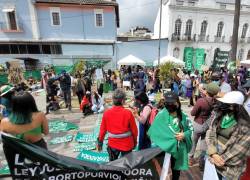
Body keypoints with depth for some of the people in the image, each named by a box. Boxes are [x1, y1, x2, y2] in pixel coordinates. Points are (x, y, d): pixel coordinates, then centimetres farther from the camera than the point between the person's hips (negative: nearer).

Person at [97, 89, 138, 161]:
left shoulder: (106, 113, -13)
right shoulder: (128, 113, -19)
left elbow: (103, 129, -4)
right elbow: (134, 129, -10)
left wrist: (100, 142, 12)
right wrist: (135, 141, 8)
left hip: (112, 144, 2)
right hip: (126, 144, -2)